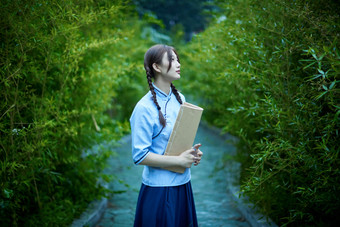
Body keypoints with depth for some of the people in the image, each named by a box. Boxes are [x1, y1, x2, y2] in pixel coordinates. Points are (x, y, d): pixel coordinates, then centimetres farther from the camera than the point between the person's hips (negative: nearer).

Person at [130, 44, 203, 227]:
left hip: (183, 184, 7)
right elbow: (140, 156, -18)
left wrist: (192, 152, -1)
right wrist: (179, 160, -18)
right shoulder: (145, 108, -17)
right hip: (159, 188, -7)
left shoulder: (179, 99, 7)